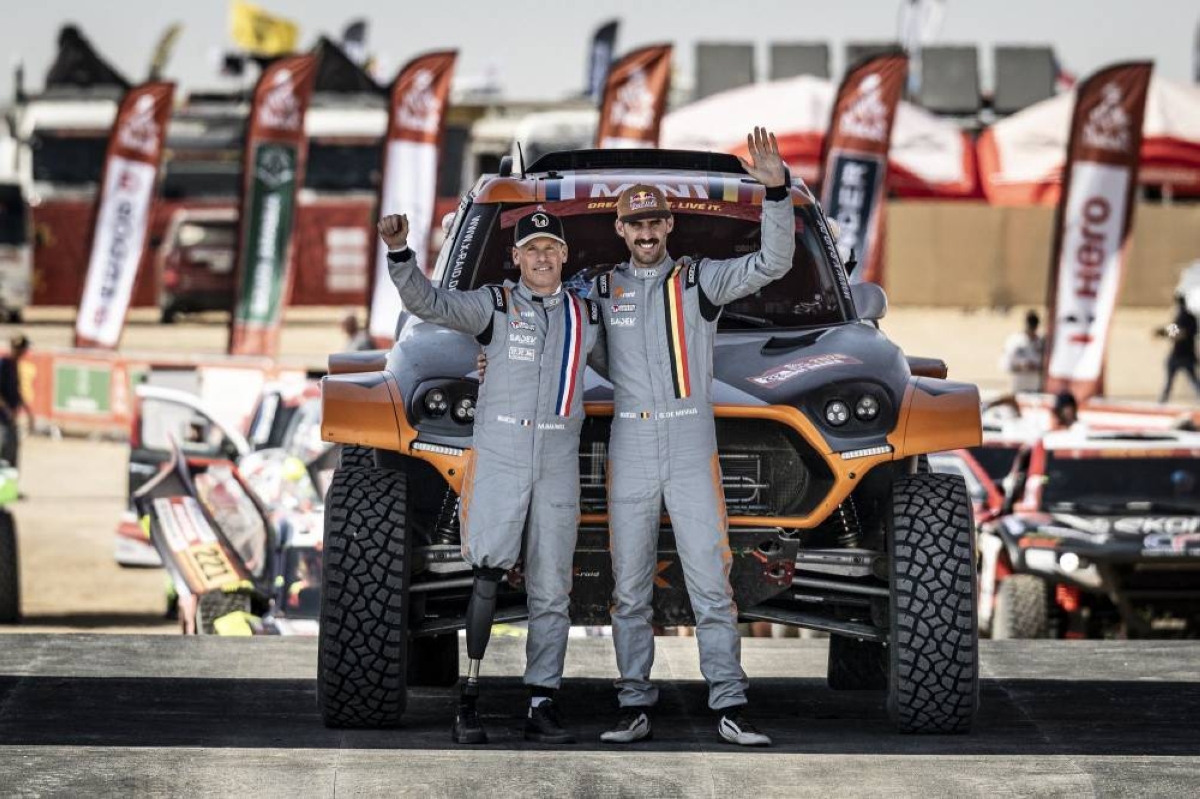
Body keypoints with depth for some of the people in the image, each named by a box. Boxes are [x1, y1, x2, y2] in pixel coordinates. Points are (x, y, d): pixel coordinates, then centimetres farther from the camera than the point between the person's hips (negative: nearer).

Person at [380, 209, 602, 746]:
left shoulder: (588, 315, 13)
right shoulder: (495, 305, 3)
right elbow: (429, 303, -12)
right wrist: (399, 253, -26)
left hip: (558, 462, 3)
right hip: (498, 458, -3)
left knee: (550, 591, 4)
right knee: (490, 572, -14)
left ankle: (541, 706, 7)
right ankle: (469, 697, -9)